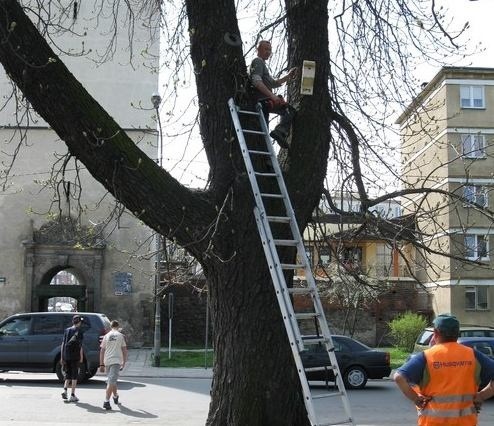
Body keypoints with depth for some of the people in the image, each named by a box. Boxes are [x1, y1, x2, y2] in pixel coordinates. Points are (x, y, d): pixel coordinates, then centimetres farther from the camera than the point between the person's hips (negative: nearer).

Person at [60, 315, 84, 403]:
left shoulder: (66, 330, 9)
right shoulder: (79, 331, -5)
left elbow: (63, 344, 9)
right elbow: (80, 346, -8)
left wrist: (61, 357, 12)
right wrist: (81, 357, -1)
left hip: (66, 356, 4)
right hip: (75, 356, -4)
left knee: (68, 375, 15)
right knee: (74, 376, 3)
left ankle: (65, 390, -6)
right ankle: (72, 395, 4)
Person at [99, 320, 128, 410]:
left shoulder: (106, 336, 10)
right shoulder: (121, 336, 2)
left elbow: (102, 351, 8)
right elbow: (124, 350, 1)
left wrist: (101, 364, 11)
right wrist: (124, 362, 10)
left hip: (107, 361, 4)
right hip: (116, 361, -4)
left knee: (112, 380, 21)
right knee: (111, 381, -9)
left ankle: (115, 396, 40)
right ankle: (106, 401, -19)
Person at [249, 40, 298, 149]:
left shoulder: (262, 64, 31)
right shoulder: (258, 61, -2)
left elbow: (273, 83, 30)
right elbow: (257, 81, -18)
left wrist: (288, 76, 20)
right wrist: (272, 95, -25)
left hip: (262, 102, 10)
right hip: (263, 99, -10)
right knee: (290, 111, -13)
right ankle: (280, 132, -26)